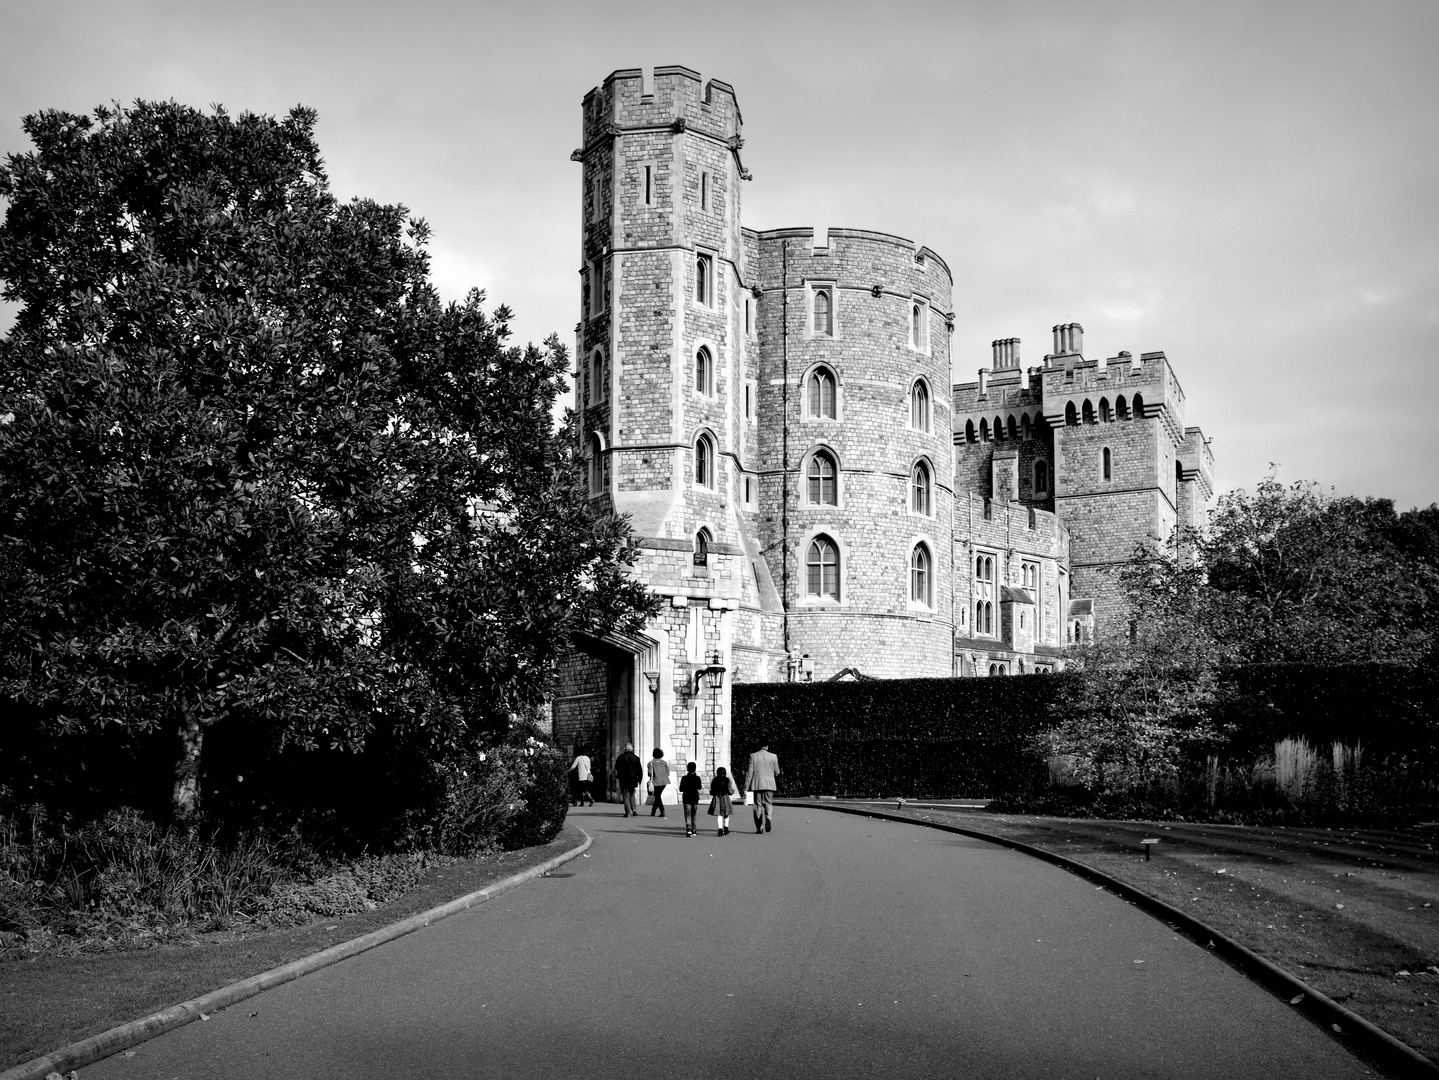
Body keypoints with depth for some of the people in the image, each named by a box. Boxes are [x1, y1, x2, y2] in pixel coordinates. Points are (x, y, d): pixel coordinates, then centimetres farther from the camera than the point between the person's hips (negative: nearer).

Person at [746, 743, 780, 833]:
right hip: (769, 785, 0)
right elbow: (777, 772, 5)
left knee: (758, 805, 8)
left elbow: (750, 772, -5)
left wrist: (746, 786, 0)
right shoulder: (773, 757, -2)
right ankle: (768, 818, -19)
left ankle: (760, 828, 7)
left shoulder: (753, 756, -4)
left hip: (757, 785, 0)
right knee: (768, 803, 10)